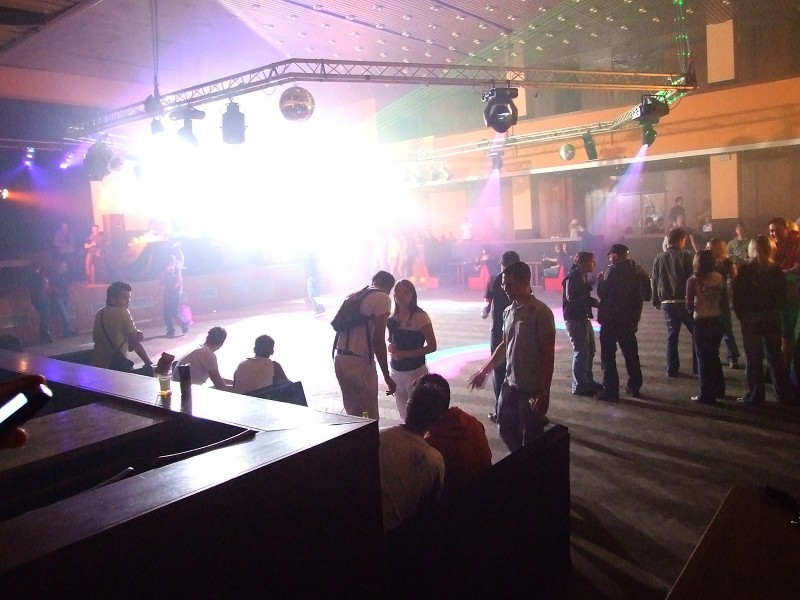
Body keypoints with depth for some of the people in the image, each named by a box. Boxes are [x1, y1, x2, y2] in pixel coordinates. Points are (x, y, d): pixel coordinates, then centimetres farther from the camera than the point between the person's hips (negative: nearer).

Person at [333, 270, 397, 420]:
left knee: (353, 414, 17)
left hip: (339, 360, 8)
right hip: (360, 362, -8)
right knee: (369, 418, 2)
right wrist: (386, 376, -8)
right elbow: (378, 339, -11)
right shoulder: (383, 298, -3)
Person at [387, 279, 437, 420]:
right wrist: (391, 347, -3)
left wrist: (405, 354, -19)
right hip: (395, 371, 6)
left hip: (415, 372, -6)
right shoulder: (392, 317, 5)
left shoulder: (420, 316, -11)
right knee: (404, 415, 14)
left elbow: (432, 346, -12)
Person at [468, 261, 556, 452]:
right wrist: (484, 371, 19)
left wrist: (544, 393, -18)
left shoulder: (541, 312, -15)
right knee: (505, 430, 19)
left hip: (532, 389, -7)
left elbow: (548, 355, -15)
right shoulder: (508, 312, 6)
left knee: (530, 441, 4)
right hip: (510, 384, 7)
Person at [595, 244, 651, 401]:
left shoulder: (615, 271, -15)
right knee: (631, 354, 19)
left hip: (611, 320, -7)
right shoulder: (639, 271, 5)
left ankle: (611, 390, -1)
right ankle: (634, 386, 27)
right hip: (630, 320, 7)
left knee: (608, 355, 0)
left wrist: (600, 280, 3)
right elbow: (646, 295, 11)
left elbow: (603, 293, -14)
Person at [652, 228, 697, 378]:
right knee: (697, 332, 9)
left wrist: (656, 301, 15)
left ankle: (671, 368, 11)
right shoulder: (684, 257, -8)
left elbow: (655, 281, 8)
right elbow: (691, 279, -8)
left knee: (671, 334, 11)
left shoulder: (659, 258, 5)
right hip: (684, 301, -4)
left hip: (667, 302, 4)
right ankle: (698, 366, 9)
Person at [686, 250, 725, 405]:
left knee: (704, 359, 7)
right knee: (714, 356, 22)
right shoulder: (719, 278, -3)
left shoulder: (693, 281, -15)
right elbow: (724, 299, 3)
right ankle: (719, 389, 32)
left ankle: (707, 395, 11)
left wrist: (691, 307, 6)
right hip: (717, 321, 5)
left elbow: (689, 306, -15)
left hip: (701, 322, -4)